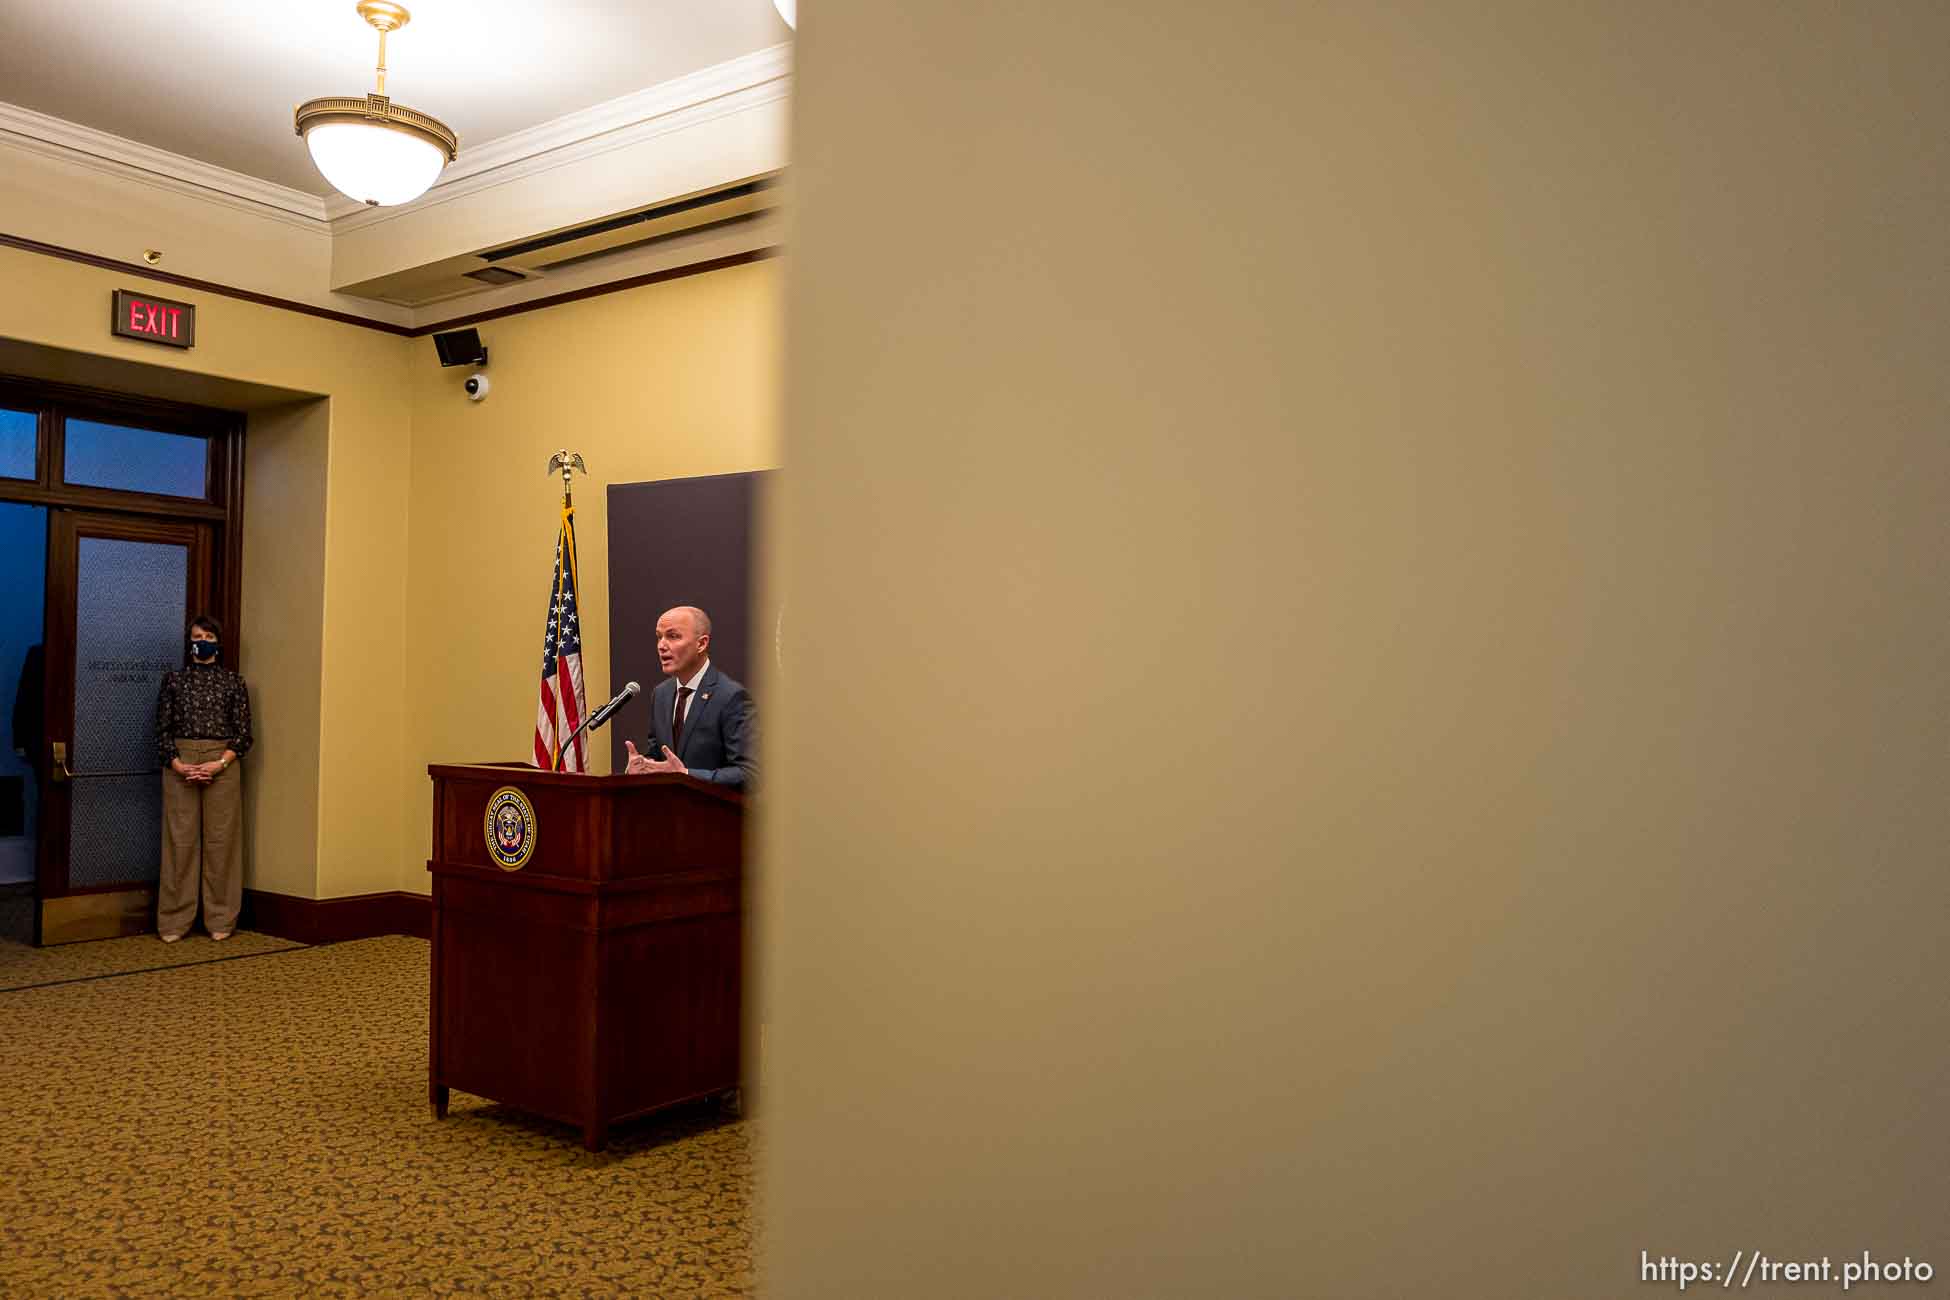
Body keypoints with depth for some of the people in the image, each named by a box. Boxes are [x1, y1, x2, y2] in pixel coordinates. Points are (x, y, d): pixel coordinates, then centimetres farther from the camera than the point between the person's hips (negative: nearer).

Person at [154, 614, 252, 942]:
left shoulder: (233, 681, 6)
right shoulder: (173, 679, 9)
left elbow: (243, 733, 3)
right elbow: (162, 730, 4)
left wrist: (219, 764, -11)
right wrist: (179, 766, -10)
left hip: (222, 765, 0)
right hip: (179, 766, 1)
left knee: (221, 840, 0)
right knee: (180, 840, 1)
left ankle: (220, 921, 7)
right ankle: (174, 922, 7)